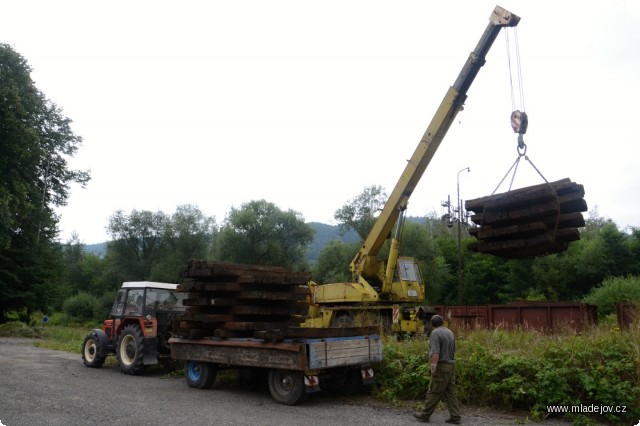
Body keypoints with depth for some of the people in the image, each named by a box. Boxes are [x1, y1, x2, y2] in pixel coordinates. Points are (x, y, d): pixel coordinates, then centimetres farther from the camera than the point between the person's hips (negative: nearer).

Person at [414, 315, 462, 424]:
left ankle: (425, 415, 9)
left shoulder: (435, 333, -13)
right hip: (451, 366, 8)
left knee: (434, 392, 0)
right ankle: (455, 417, 9)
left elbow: (435, 352, -22)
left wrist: (433, 367, -22)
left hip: (442, 366, -8)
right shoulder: (450, 332, 11)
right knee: (451, 392, 10)